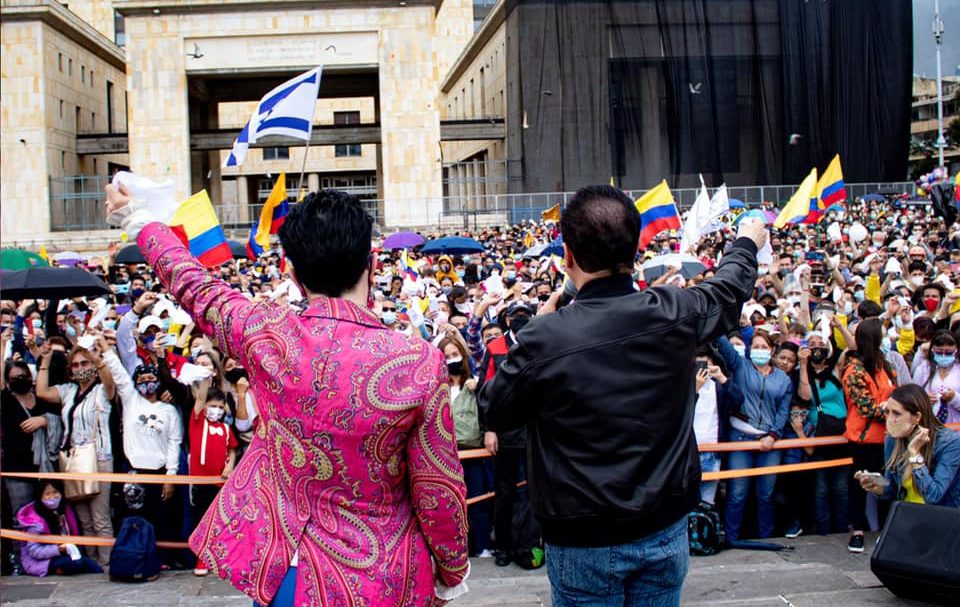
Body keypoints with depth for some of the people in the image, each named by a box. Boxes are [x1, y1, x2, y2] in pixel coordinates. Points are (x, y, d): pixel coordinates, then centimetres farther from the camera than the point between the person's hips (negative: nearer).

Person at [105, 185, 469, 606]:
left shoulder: (265, 335, -14)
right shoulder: (420, 362, -21)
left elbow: (193, 285, 5)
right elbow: (438, 489, -12)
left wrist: (136, 218, 23)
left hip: (277, 567, 2)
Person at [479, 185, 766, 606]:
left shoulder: (543, 339, -20)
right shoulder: (673, 313, -9)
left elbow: (494, 413, -2)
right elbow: (729, 288, 14)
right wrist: (747, 242, 35)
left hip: (583, 541, -3)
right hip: (665, 529, 3)